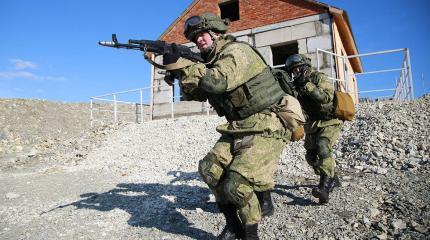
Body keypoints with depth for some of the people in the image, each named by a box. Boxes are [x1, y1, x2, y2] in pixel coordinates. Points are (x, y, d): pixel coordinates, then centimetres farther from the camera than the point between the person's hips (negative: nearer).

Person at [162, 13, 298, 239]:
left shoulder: (237, 50, -11)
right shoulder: (212, 63, 15)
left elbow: (218, 81, -29)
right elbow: (194, 93, 13)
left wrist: (181, 64, -20)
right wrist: (179, 70, -3)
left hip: (266, 129, -9)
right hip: (239, 130, 9)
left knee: (237, 185, -17)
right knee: (210, 169, -1)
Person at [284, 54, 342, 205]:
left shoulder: (319, 77, -15)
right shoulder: (297, 84, 4)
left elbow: (327, 97, -30)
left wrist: (307, 85, -34)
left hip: (330, 121, -7)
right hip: (313, 124, 7)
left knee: (322, 146, -28)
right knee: (311, 155, 4)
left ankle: (325, 186, -26)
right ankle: (332, 179, 27)